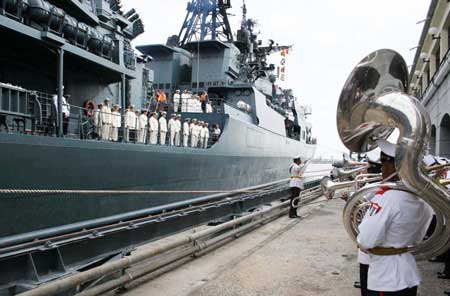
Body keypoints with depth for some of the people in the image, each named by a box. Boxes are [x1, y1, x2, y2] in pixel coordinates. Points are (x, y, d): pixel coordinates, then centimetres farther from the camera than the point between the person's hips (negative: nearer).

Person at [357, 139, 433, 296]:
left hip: (384, 281, -7)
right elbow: (417, 238, 10)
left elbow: (365, 242, -22)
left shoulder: (387, 196, -24)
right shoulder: (424, 199, -1)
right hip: (410, 277, 7)